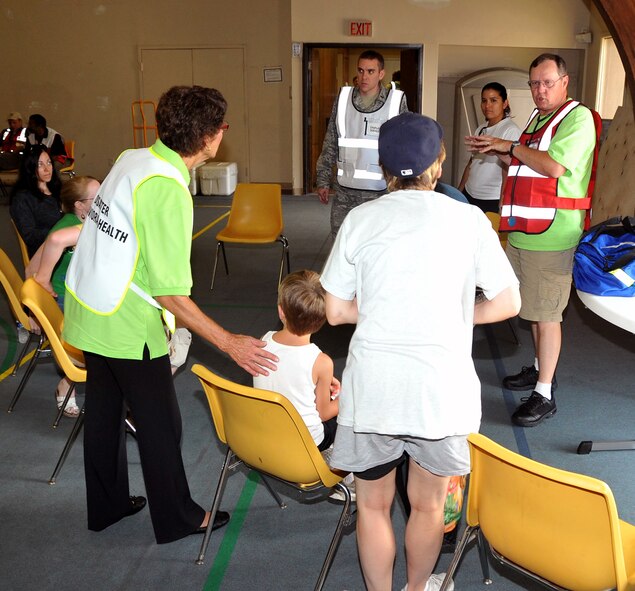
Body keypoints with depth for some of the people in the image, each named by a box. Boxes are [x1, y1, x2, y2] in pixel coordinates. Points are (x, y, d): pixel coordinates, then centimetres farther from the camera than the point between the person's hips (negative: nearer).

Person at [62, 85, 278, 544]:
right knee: (160, 424, 8)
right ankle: (177, 518, 26)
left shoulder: (132, 158, 0)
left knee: (104, 411, 21)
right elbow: (171, 292, -27)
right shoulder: (167, 189, -26)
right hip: (128, 324, -9)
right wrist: (230, 343, -24)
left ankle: (107, 505, 39)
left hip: (88, 306, 9)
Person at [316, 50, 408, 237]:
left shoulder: (396, 101, -4)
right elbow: (330, 144, 8)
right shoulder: (343, 98, 3)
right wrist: (323, 180, 6)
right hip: (344, 190, 3)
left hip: (379, 191, -2)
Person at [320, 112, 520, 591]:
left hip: (372, 385, 0)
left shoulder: (361, 219, 0)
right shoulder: (468, 219, -2)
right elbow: (507, 304, 0)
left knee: (373, 504, 19)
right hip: (442, 387, 0)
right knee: (428, 506, 22)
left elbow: (336, 311, 2)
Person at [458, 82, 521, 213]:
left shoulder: (511, 130, -10)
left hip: (492, 202, -6)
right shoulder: (480, 130, 13)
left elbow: (508, 172, -16)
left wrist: (502, 207, -19)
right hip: (469, 196, 7)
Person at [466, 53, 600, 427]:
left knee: (546, 313, -4)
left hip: (551, 237, -8)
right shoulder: (538, 119, 17)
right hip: (524, 231, 9)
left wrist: (511, 147, -13)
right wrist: (499, 153, 7)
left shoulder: (578, 117, -10)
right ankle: (540, 369, 33)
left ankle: (545, 395, 4)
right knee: (534, 308, 18)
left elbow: (554, 165, -23)